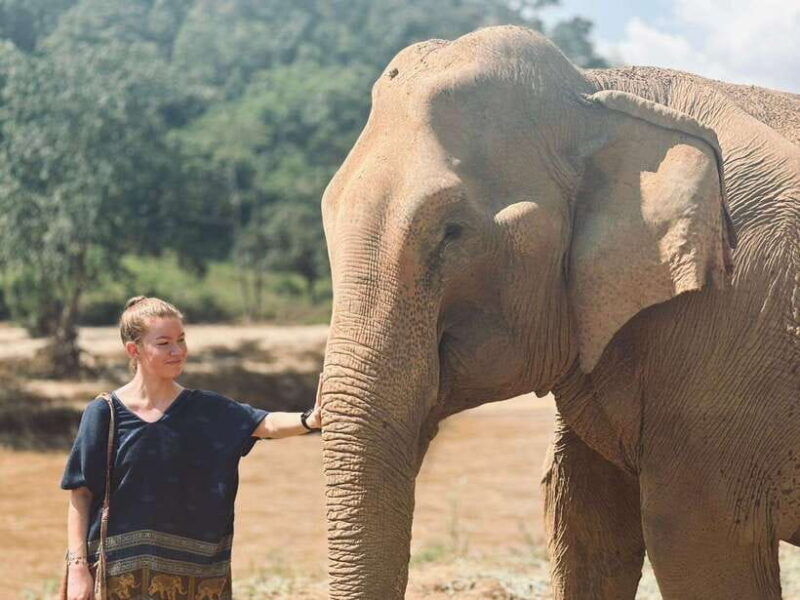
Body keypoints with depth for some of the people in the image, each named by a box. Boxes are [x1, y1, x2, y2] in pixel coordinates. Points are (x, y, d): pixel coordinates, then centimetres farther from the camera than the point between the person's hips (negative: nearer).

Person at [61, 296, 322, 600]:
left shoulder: (205, 410, 3)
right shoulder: (104, 413, -3)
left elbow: (266, 424, -13)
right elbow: (80, 495, -1)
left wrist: (309, 420, -33)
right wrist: (78, 567, -7)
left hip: (191, 575, 2)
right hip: (119, 572, -2)